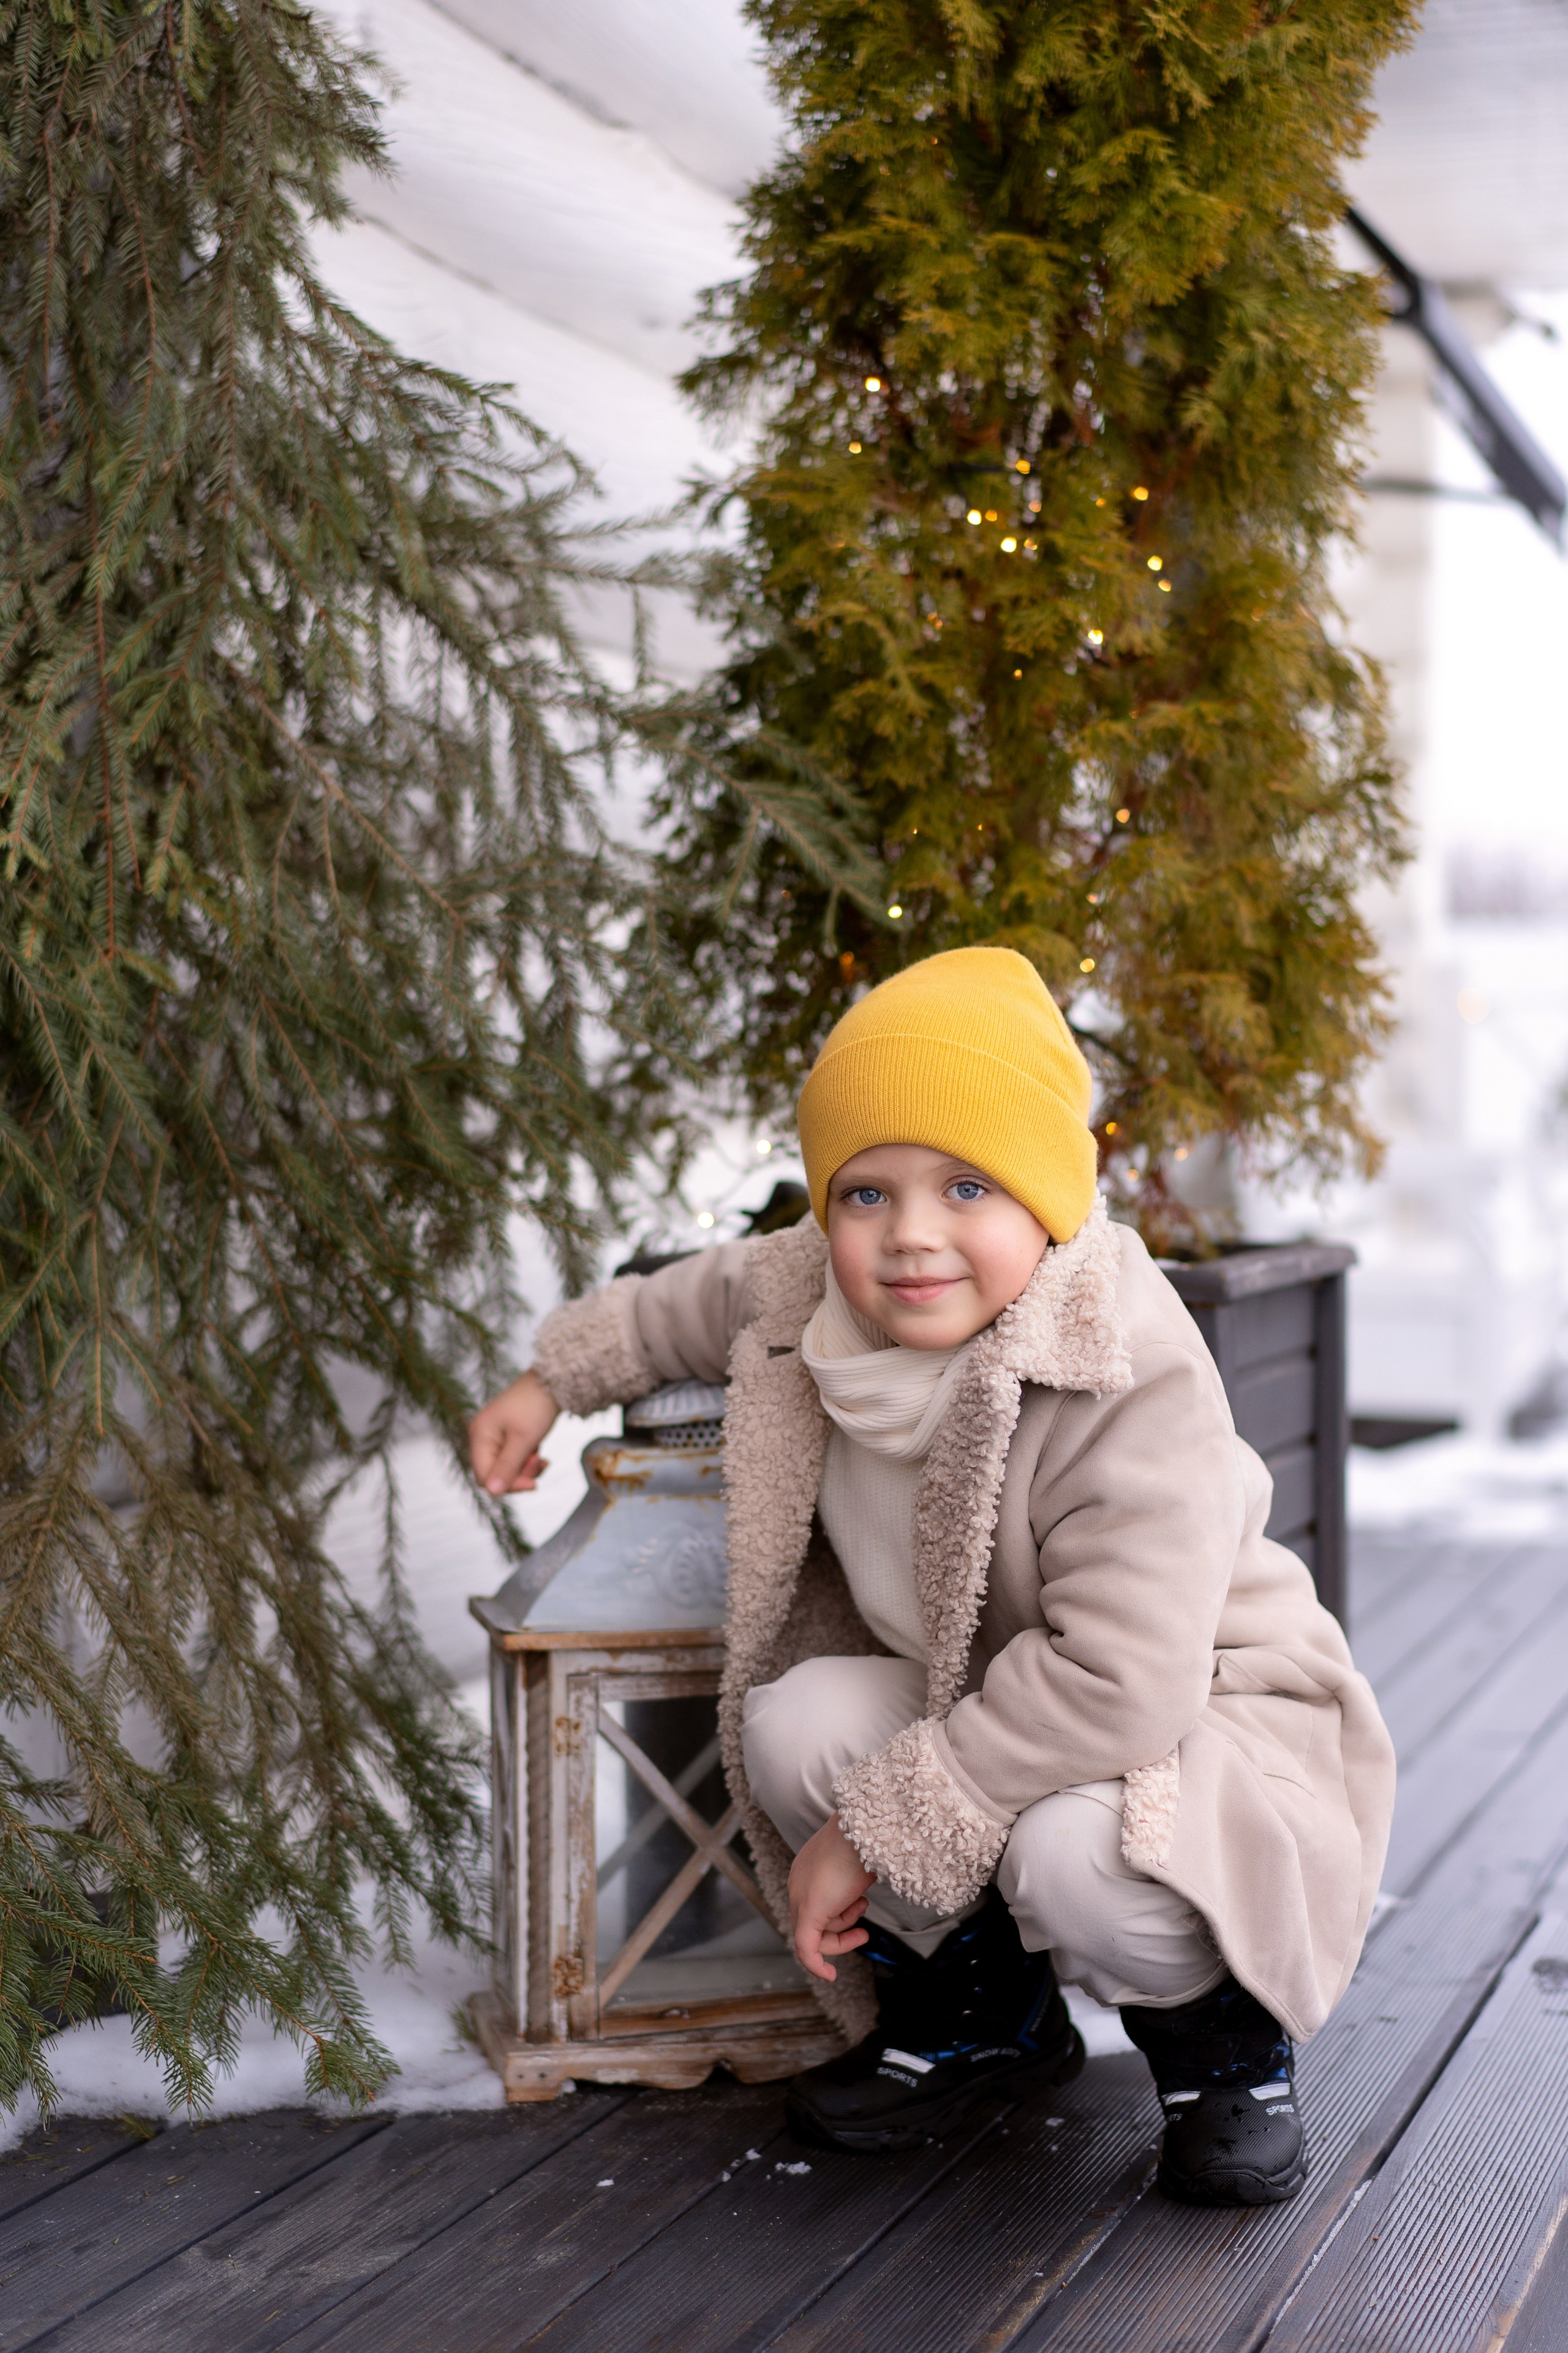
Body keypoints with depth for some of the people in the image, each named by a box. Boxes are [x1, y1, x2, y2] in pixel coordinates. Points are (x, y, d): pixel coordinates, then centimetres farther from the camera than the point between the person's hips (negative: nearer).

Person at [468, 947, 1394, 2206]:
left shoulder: (1135, 1391, -32)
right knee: (800, 1721, -19)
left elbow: (1119, 1686, -37)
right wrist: (555, 1379, 25)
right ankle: (980, 2005, 7)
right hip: (967, 1699, 7)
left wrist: (878, 1823, -32)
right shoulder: (811, 1298, -10)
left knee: (1077, 1857, -36)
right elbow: (701, 1299, 17)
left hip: (1193, 1719, -7)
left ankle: (1220, 2028, 1)